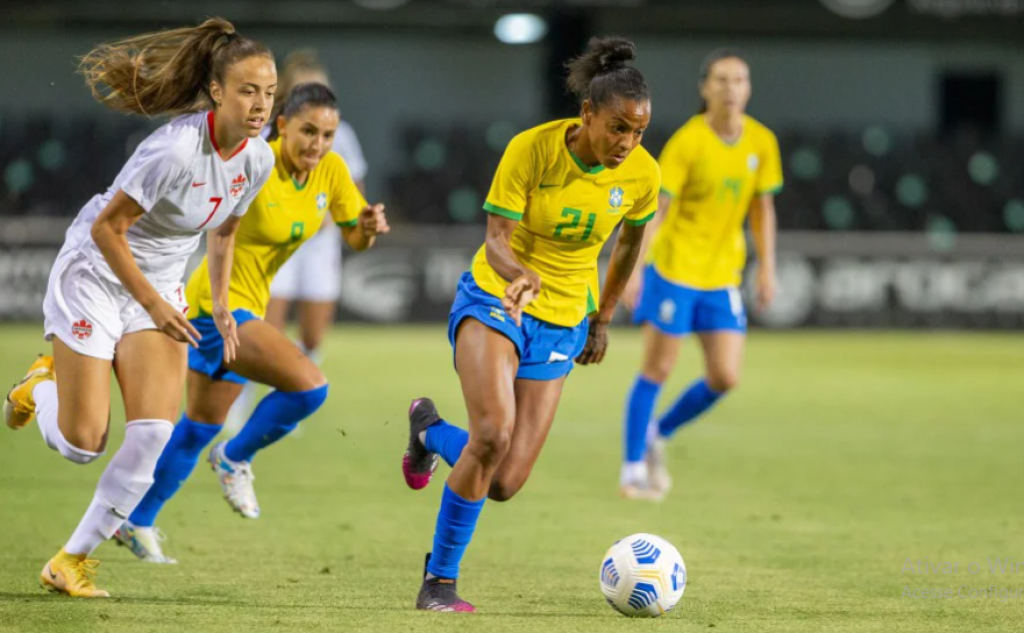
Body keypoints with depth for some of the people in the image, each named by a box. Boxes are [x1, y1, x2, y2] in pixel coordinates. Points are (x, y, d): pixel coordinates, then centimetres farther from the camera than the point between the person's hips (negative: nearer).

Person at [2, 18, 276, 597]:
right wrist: (153, 305, -22)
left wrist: (221, 304, 8)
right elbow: (106, 227, -23)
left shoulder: (258, 159, -7)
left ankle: (72, 561, 2)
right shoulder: (176, 149, -30)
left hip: (160, 287, 6)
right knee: (82, 444, -4)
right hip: (97, 275, -6)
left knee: (155, 434, -10)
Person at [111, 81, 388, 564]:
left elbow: (354, 237, 6)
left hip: (249, 307, 8)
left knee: (200, 426, 21)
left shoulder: (331, 170, -3)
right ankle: (236, 458, 1)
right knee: (308, 384, -24)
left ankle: (137, 521, 37)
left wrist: (368, 229, -17)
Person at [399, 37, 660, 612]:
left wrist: (603, 318, 18)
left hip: (563, 324, 3)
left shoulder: (642, 174, -9)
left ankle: (430, 430, 29)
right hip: (494, 300, -3)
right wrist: (521, 275, -43)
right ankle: (440, 580, -13)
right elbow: (497, 239, -21)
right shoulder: (532, 148, -19)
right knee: (494, 431, -29)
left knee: (504, 485, -6)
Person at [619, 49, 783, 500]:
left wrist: (767, 268, 9)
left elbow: (762, 207, 12)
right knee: (657, 371, -1)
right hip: (674, 268, -5)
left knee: (725, 377, -2)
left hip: (722, 276, 5)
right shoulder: (687, 142, -14)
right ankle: (633, 468, 10)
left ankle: (659, 434, 21)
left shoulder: (761, 142, 0)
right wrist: (632, 267, -25)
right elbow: (654, 208, -17)